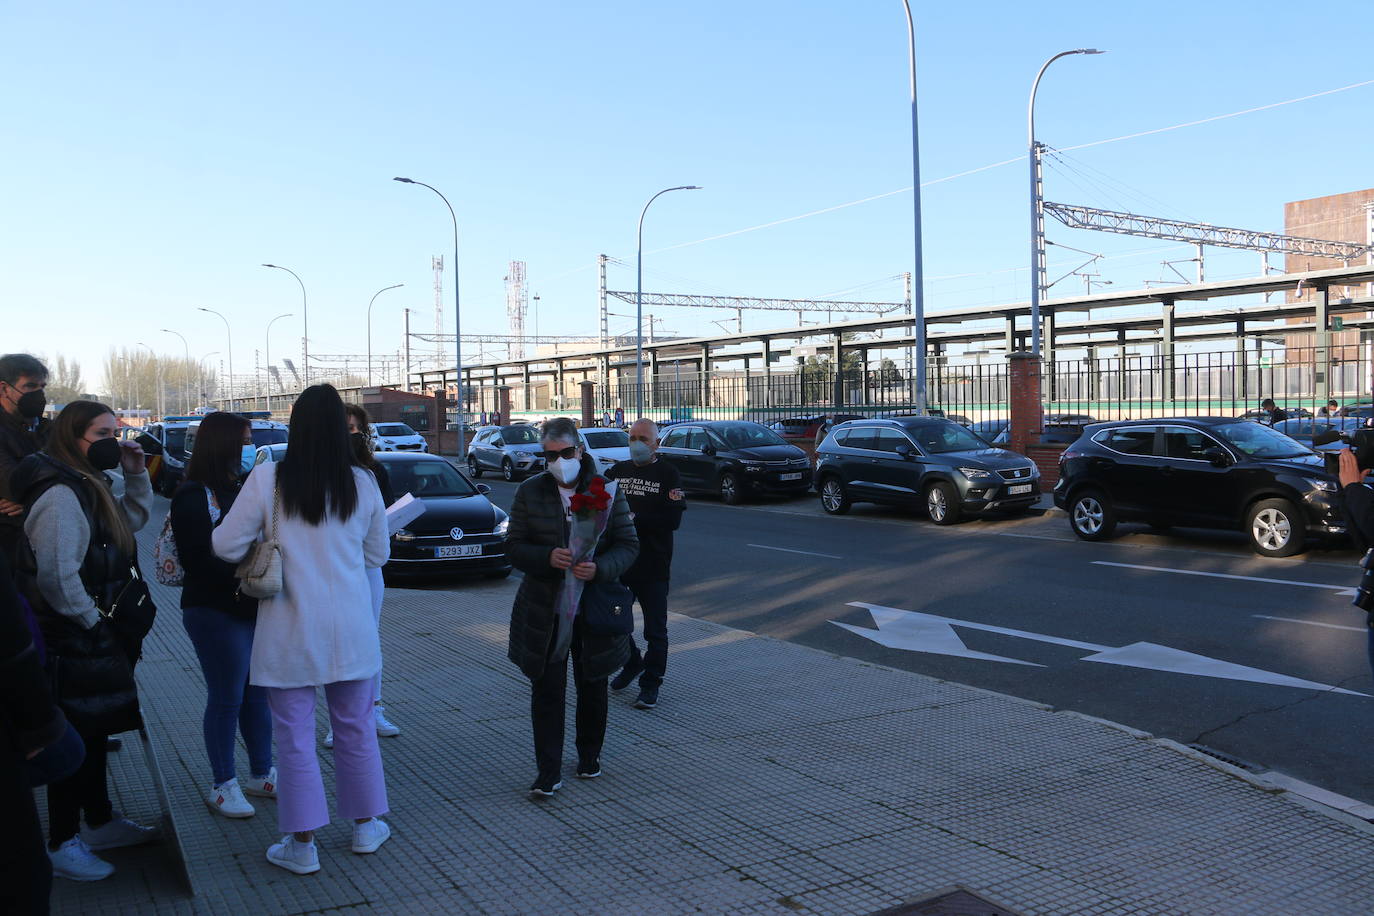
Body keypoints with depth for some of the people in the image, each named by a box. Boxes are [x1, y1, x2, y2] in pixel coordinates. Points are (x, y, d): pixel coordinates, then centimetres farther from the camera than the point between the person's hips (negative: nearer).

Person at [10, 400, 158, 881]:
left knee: (94, 732, 20)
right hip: (73, 643, -10)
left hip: (94, 640, 10)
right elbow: (57, 576, -27)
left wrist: (135, 474, 10)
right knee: (75, 738, 1)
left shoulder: (89, 487, 10)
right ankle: (62, 845, 15)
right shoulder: (60, 496, -22)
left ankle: (100, 821, 35)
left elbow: (133, 519, 25)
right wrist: (92, 622, -17)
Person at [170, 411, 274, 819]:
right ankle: (222, 785, 16)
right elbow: (198, 559, -16)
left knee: (258, 694, 13)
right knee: (227, 698, 2)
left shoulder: (246, 488, 14)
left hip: (255, 607, 7)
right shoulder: (194, 496, -9)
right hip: (216, 612, -7)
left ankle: (261, 774, 26)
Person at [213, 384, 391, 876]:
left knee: (295, 736, 7)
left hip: (290, 632, -2)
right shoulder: (361, 483, -3)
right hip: (350, 628, 2)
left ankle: (302, 844, 14)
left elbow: (226, 545, -8)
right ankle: (367, 825, 28)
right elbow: (379, 553, 7)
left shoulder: (268, 479, -11)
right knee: (356, 728, 16)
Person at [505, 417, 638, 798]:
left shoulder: (607, 490, -1)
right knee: (546, 691, -1)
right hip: (544, 612, 0)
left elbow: (628, 545, -2)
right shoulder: (530, 492, 1)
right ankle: (549, 771, 8)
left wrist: (599, 568, -22)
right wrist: (548, 556, -21)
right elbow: (514, 547, -1)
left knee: (592, 687, 14)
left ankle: (590, 755, 34)